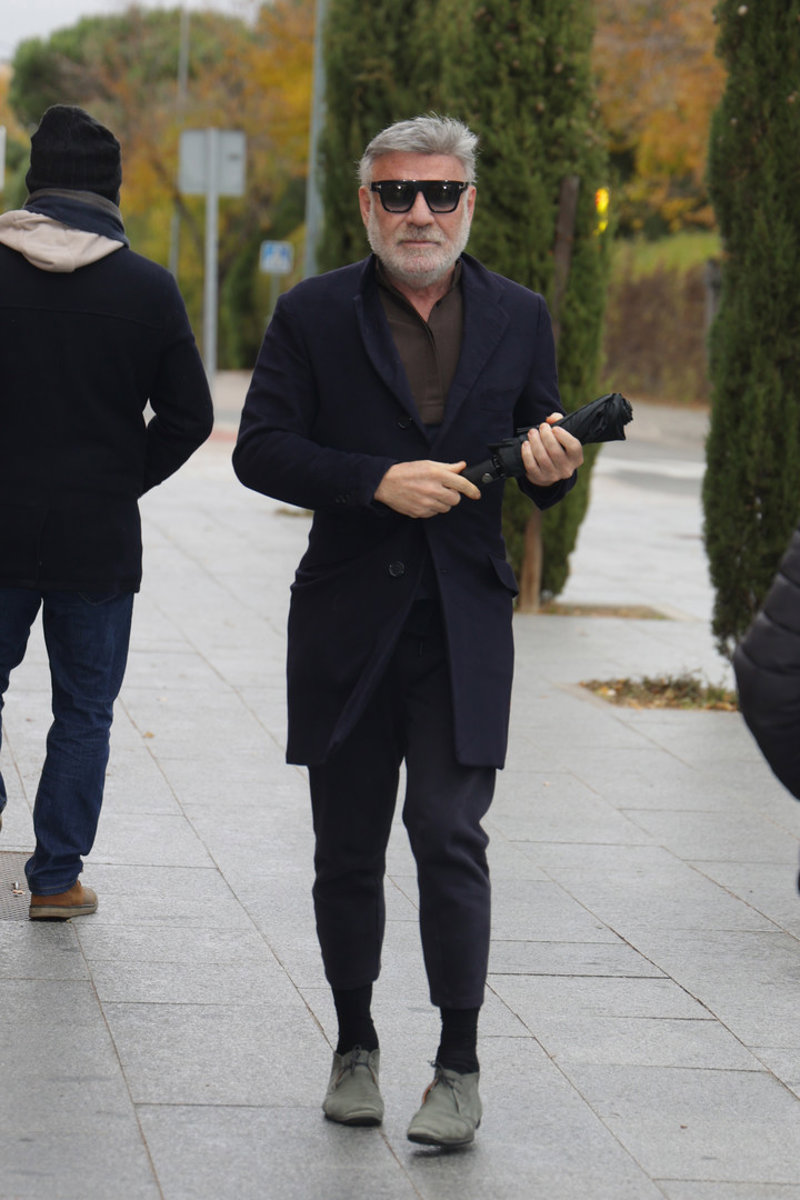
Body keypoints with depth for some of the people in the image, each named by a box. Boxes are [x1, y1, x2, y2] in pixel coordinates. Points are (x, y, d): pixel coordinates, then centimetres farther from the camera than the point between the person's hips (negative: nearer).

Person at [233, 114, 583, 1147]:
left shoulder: (519, 319, 8)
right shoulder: (313, 315, 2)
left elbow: (540, 465, 14)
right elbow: (260, 450, -6)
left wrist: (551, 469, -11)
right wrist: (378, 480, -18)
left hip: (464, 631, 0)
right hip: (346, 624, 1)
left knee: (448, 835, -11)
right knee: (347, 851, 9)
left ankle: (459, 1067, -2)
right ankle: (355, 1050, 24)